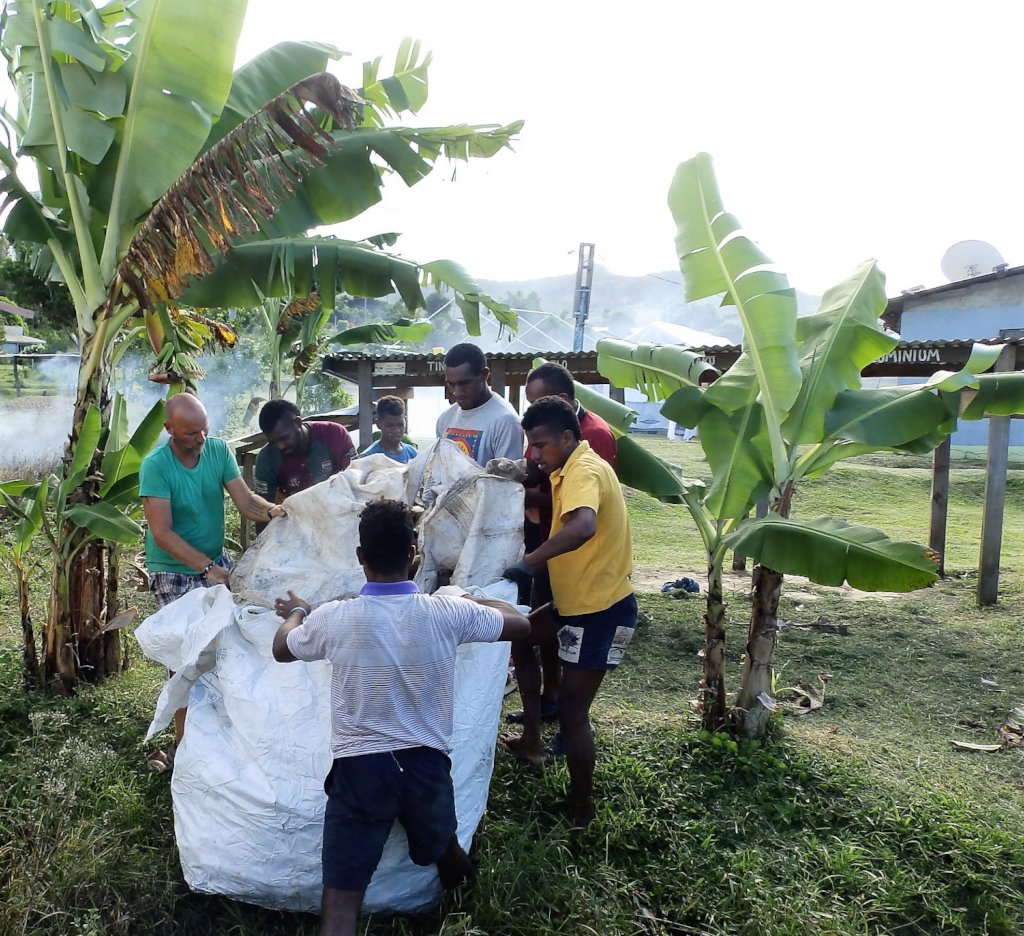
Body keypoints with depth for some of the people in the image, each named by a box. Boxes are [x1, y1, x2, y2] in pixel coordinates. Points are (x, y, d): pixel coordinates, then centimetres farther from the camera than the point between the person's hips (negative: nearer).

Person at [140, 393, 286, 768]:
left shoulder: (219, 450, -7)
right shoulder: (155, 466, -20)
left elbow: (245, 500, -11)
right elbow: (162, 533, -23)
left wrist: (272, 510, -33)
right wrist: (207, 567, -29)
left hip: (215, 561, 4)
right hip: (174, 572, -4)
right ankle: (183, 739, 14)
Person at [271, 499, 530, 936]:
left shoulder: (333, 618, -13)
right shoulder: (447, 613, -11)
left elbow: (282, 650, 11)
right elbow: (520, 624, 7)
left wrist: (295, 613, 33)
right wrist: (473, 600, 24)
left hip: (359, 768, -2)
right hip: (426, 765, 3)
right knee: (443, 850, 31)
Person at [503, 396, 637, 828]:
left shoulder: (584, 470, -23)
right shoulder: (570, 469, 9)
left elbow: (582, 527, -43)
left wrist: (529, 562, -38)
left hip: (601, 609, -10)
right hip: (578, 600, 10)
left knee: (571, 710, -1)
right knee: (520, 634, 23)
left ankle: (582, 809, 17)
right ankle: (532, 740, 30)